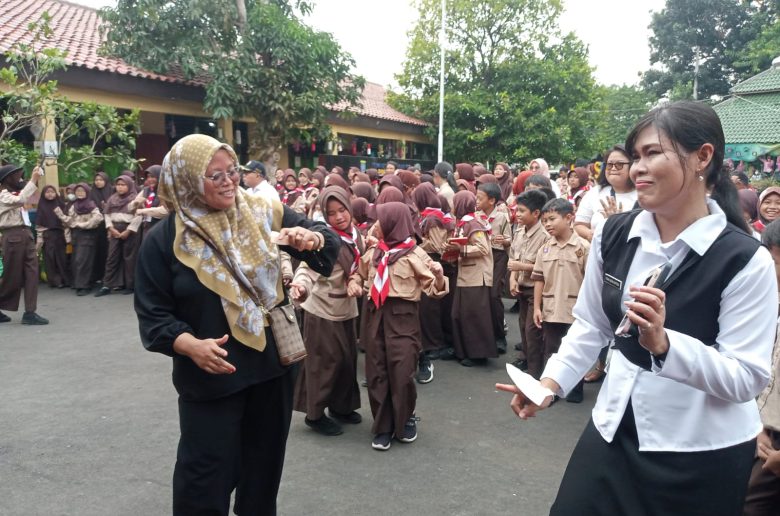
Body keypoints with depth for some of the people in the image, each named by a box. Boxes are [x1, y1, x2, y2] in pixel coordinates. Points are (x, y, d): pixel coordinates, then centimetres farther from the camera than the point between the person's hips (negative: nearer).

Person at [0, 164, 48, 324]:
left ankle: (29, 313, -1)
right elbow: (20, 200, -24)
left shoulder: (16, 193, 22)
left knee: (31, 273, -1)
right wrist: (33, 180, -21)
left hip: (26, 234, 8)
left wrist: (36, 180, 16)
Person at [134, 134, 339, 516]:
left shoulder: (263, 214, -2)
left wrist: (310, 239, -19)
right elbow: (153, 314, -8)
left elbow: (329, 243, 4)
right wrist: (190, 345, -25)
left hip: (274, 364, 3)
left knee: (265, 464, 21)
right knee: (205, 476, 7)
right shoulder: (164, 239, -9)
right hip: (210, 377, -3)